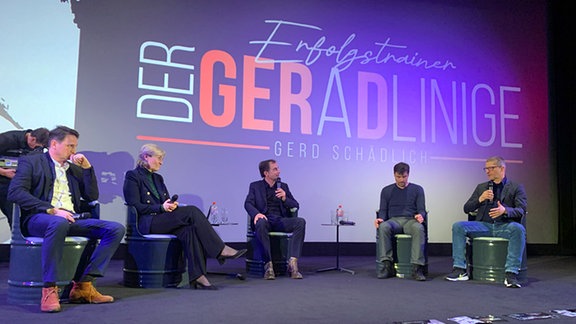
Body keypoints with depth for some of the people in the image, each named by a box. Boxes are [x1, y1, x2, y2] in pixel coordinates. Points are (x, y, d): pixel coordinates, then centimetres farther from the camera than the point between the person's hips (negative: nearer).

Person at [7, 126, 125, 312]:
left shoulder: (75, 169, 24)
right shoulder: (30, 162, 7)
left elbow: (91, 197, 19)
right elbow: (15, 192, -9)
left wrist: (87, 168, 8)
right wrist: (52, 210, -20)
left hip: (70, 220, 6)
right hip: (37, 219, -6)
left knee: (116, 229, -15)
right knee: (58, 223, -42)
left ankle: (83, 285, -19)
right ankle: (49, 290, -34)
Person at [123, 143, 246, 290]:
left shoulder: (158, 178, 24)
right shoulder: (132, 176, 1)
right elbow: (135, 206, -9)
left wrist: (171, 204, -3)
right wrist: (161, 208, -17)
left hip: (162, 220, 7)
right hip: (146, 223, -7)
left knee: (189, 230, -28)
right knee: (192, 211, -25)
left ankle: (197, 276, -34)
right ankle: (221, 250, -24)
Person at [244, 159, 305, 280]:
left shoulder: (283, 186, 21)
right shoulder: (255, 186, 14)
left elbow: (296, 206, 16)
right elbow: (248, 204, -1)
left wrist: (285, 198, -5)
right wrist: (256, 213, -23)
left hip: (280, 220, 3)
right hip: (265, 219, -2)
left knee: (301, 222, -27)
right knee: (261, 223, -39)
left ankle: (293, 263, -31)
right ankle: (268, 265, -33)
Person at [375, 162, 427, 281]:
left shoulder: (417, 189, 15)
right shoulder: (387, 190, 17)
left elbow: (422, 209, 9)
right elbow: (383, 210, 14)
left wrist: (420, 215, -16)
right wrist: (380, 218, -10)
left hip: (411, 220, -1)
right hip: (393, 220, 1)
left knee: (419, 228, -38)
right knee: (383, 227, -36)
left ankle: (417, 268, -39)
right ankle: (386, 266, -33)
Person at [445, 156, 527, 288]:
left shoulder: (516, 188, 11)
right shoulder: (481, 187, 21)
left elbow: (521, 210, -2)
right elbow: (466, 209, 16)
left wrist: (505, 210, -24)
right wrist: (480, 199, -4)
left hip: (505, 225, -3)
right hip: (484, 225, 3)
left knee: (518, 229, -36)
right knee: (458, 226, -21)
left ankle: (511, 274, -35)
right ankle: (460, 269, -20)